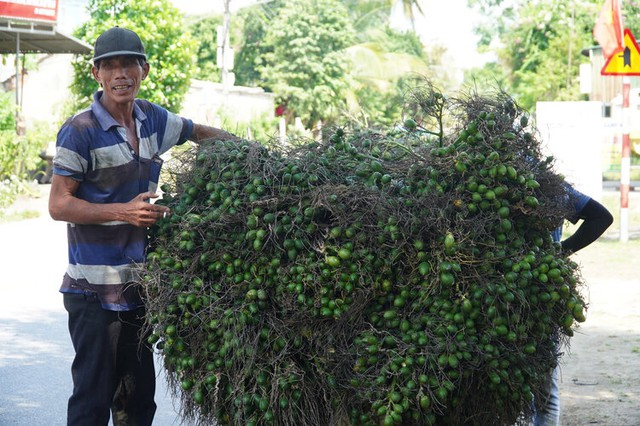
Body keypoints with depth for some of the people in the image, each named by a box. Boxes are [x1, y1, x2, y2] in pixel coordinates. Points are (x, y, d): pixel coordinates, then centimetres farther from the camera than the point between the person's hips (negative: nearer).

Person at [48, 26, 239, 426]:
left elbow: (205, 133, 24)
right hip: (95, 287, -6)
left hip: (140, 284, 7)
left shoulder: (153, 119, 6)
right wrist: (124, 211, -22)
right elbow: (59, 204, -12)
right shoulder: (80, 131, -12)